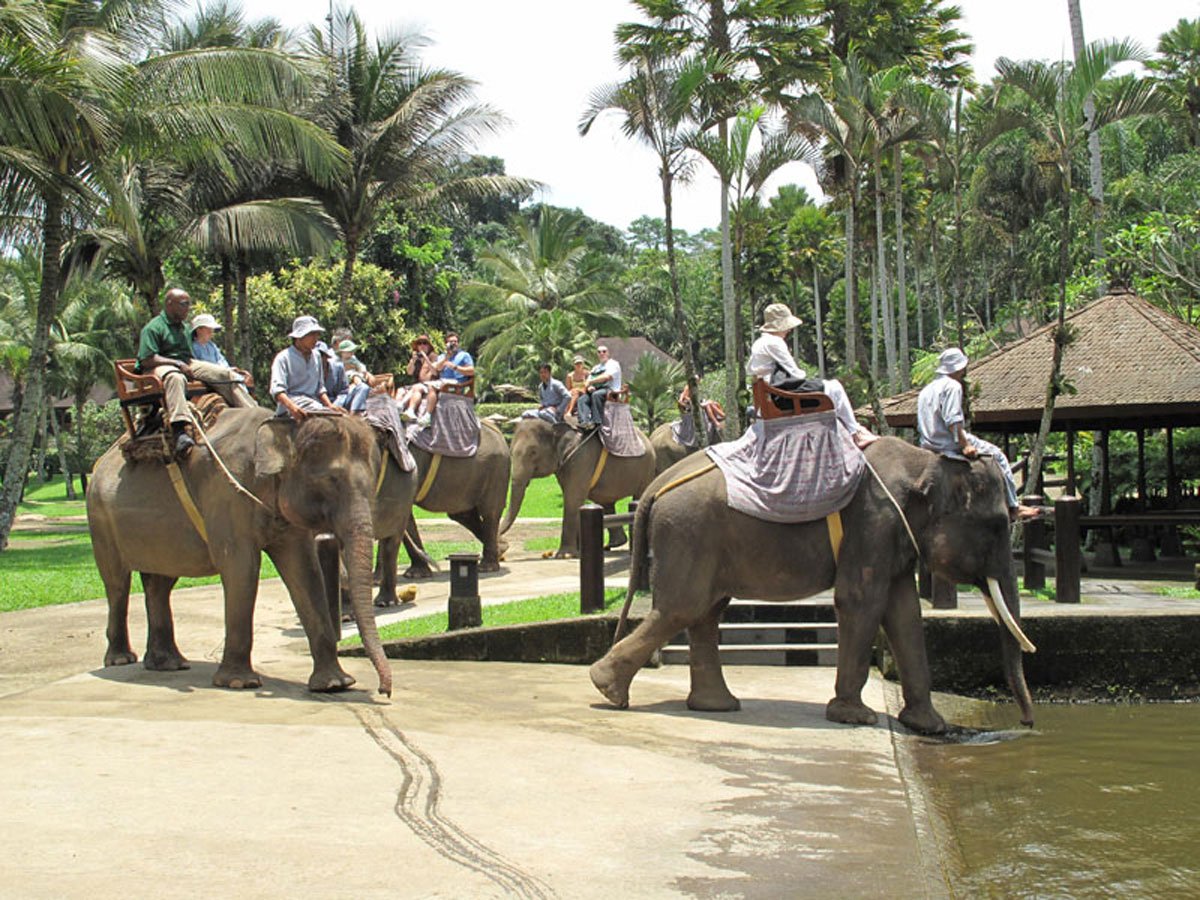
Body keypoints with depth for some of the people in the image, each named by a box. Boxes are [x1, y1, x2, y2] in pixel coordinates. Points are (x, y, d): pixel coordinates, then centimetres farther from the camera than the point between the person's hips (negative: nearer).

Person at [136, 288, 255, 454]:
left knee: (227, 374, -4)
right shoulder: (153, 328, -6)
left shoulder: (183, 328, 22)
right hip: (160, 367, -8)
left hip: (184, 365, 8)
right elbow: (147, 360, -16)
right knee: (175, 377, -44)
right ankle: (180, 431, -61)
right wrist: (178, 364, -19)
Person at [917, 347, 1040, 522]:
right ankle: (1013, 507, 0)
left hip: (929, 447, 9)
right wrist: (965, 445, -18)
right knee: (997, 455, 0)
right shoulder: (952, 386, -8)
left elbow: (921, 425, 18)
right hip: (950, 444, -9)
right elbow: (952, 420, -19)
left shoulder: (925, 390, 19)